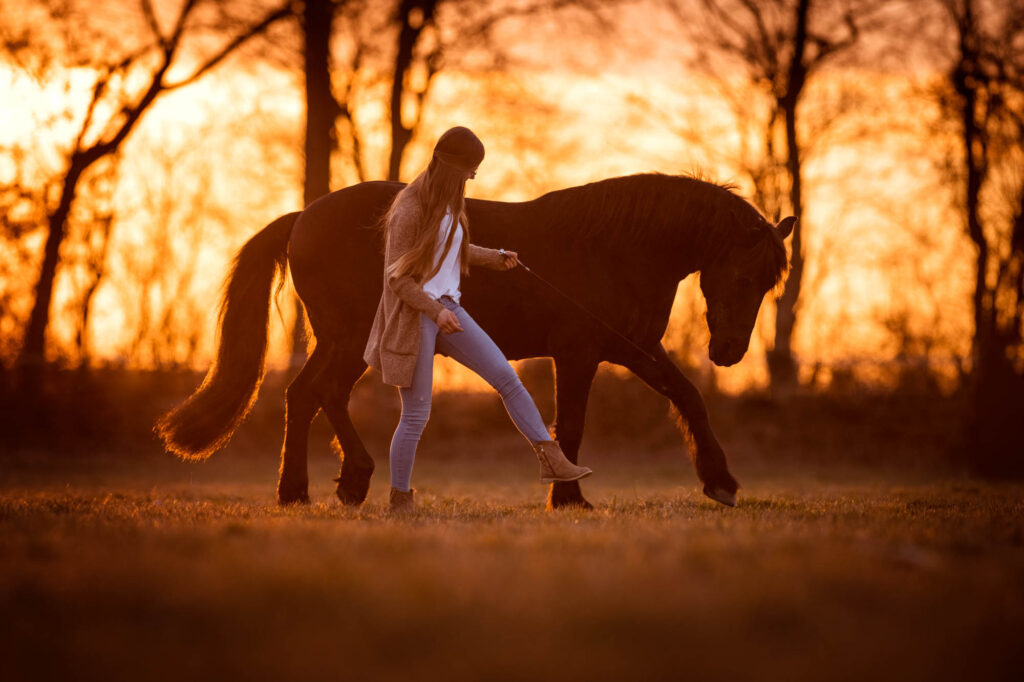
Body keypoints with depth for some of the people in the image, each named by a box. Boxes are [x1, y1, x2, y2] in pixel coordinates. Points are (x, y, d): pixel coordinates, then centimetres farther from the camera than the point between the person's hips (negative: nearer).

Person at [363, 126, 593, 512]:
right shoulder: (409, 210, -18)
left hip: (446, 310, 8)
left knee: (507, 377, -5)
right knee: (416, 416, -2)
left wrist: (495, 258, 17)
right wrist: (436, 311, -27)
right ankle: (400, 501, 14)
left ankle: (552, 462, -6)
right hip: (412, 316, -8)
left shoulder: (448, 202, 7)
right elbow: (396, 277, -18)